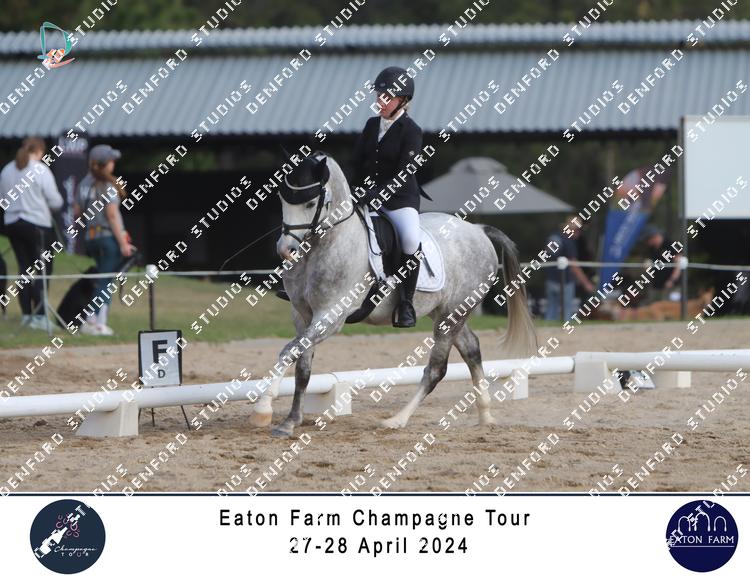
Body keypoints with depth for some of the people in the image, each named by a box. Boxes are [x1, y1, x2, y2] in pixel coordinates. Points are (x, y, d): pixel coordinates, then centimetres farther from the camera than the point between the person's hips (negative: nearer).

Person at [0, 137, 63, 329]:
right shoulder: (41, 170, -9)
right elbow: (55, 201, -8)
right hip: (37, 224, -6)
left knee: (24, 268, 11)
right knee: (42, 270, -1)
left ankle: (26, 314, 10)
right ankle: (40, 315, -6)